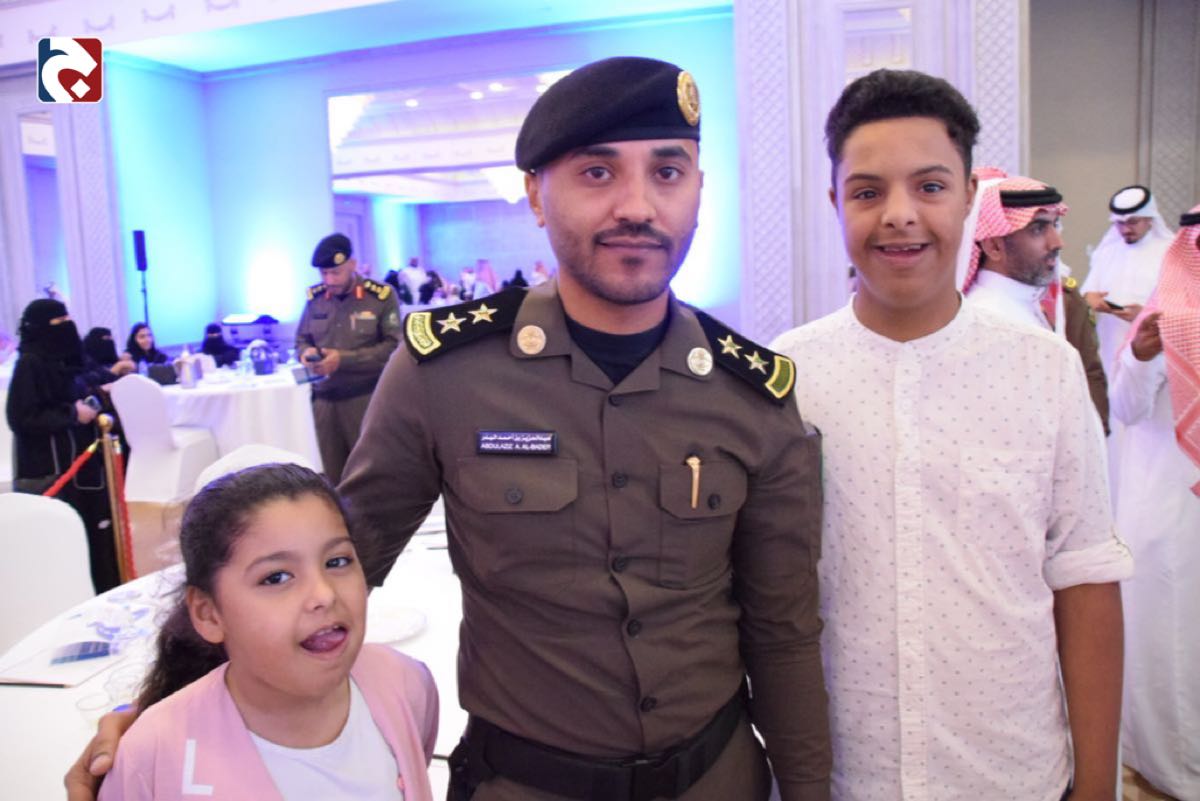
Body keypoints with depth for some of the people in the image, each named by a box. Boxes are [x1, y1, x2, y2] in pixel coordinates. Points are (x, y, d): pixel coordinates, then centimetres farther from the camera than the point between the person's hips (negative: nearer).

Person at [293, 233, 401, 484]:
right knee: (334, 476, 13)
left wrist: (344, 359, -18)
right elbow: (301, 339, 17)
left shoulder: (381, 295, -8)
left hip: (367, 398, -4)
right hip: (325, 399, 4)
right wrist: (307, 353, -8)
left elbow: (394, 347, -11)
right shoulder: (315, 297, 5)